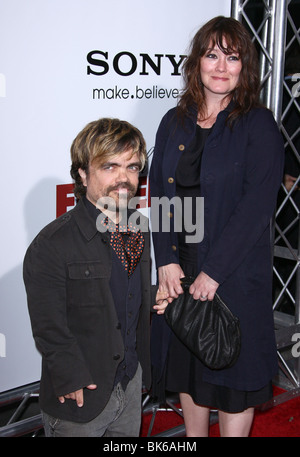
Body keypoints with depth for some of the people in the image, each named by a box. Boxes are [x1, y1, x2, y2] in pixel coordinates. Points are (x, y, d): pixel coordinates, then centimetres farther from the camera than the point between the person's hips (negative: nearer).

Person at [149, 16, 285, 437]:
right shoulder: (174, 123, 7)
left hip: (235, 272, -5)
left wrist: (214, 272, -17)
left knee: (233, 369, 7)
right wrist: (167, 261, -7)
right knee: (186, 361, 17)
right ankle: (193, 435, 36)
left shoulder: (258, 125, -7)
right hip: (179, 270, 5)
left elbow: (256, 205, -15)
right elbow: (159, 195, 5)